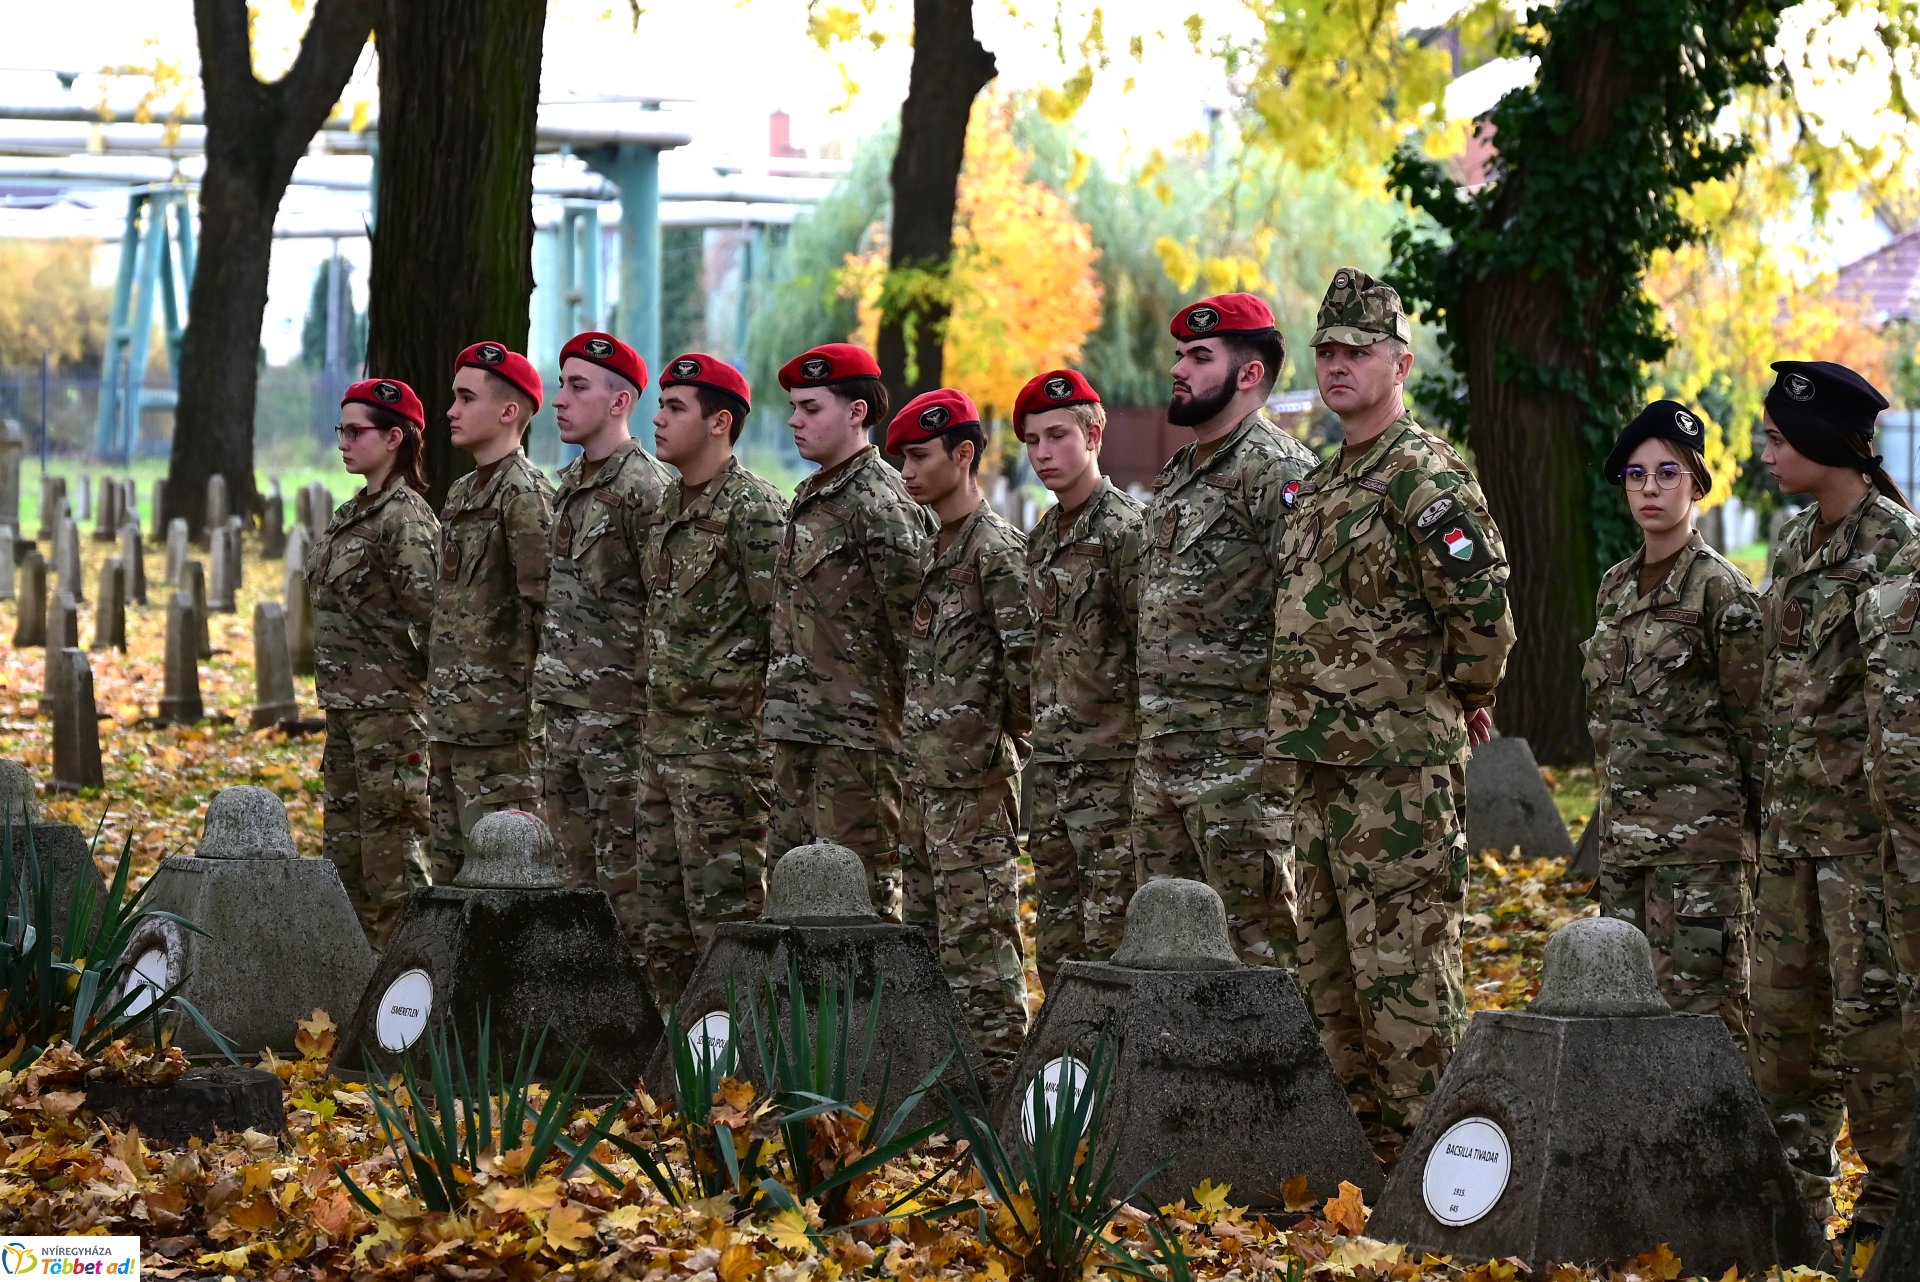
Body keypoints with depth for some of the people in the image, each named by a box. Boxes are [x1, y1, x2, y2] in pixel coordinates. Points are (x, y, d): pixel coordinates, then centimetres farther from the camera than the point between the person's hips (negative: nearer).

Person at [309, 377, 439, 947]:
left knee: (391, 845, -7)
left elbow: (429, 606, -21)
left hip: (390, 705, -10)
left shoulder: (405, 517, -14)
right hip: (346, 704, 10)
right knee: (345, 848, 13)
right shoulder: (353, 513, 14)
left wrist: (410, 671, -10)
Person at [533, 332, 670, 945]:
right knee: (576, 866, 12)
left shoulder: (646, 489, -13)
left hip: (619, 709, -9)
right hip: (565, 708, 9)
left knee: (626, 870, -6)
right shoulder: (569, 485, 15)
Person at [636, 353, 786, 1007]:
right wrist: (651, 717, 19)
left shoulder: (753, 510, -12)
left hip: (725, 739, -9)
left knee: (724, 910, -7)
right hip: (663, 736, 9)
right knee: (664, 919, 11)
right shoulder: (670, 504, 15)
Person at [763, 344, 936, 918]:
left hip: (858, 731, -10)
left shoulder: (880, 502, -12)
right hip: (796, 730, 10)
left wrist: (899, 708, -12)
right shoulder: (809, 498, 18)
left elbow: (911, 617, -15)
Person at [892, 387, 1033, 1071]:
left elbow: (1028, 656, -16)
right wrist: (915, 747, 16)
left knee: (978, 926, -7)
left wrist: (1009, 736, -9)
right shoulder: (935, 545, 17)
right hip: (924, 770, 10)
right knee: (927, 922, 12)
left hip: (973, 773, -10)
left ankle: (997, 1062, -5)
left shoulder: (996, 546, -11)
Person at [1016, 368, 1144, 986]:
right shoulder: (1043, 536, 16)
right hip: (1050, 767, 8)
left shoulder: (1126, 528, -10)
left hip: (1112, 768, -8)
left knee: (1110, 944, -8)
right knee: (1057, 949, 9)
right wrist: (1041, 748, 19)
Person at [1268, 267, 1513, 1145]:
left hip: (1398, 771, -10)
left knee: (1404, 973, -8)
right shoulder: (1319, 487, 17)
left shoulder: (1426, 478, -13)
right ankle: (1366, 1149, 21)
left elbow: (1482, 604, -21)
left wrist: (1467, 695, -6)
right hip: (1319, 766, 10)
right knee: (1329, 972, 13)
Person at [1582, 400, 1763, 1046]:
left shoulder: (1721, 589, -9)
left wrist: (1755, 826, -8)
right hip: (1625, 825, 8)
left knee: (1697, 996, -8)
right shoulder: (1616, 587, 13)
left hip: (1700, 832, -8)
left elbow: (1753, 720, -8)